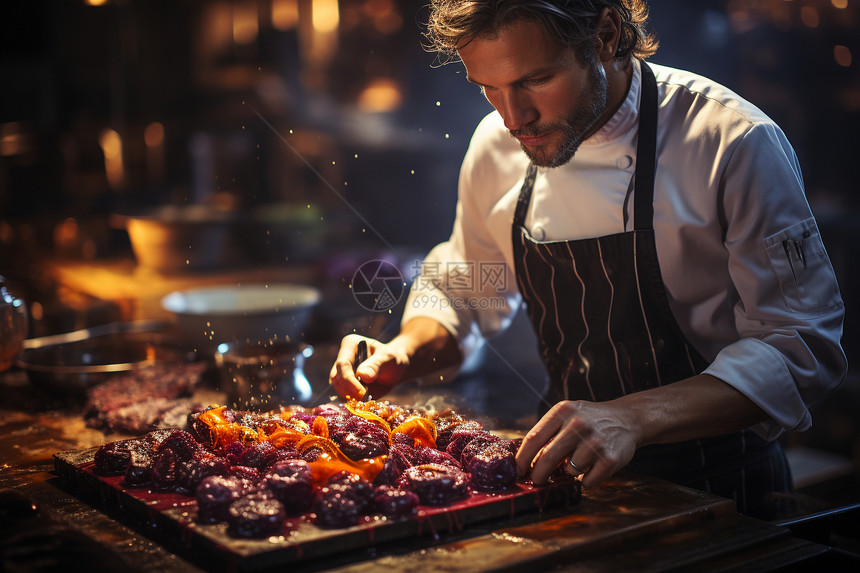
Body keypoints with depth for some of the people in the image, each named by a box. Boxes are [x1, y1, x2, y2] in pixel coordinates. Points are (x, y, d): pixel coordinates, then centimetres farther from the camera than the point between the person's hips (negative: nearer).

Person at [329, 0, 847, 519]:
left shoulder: (736, 145, -17)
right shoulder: (498, 146, 0)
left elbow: (802, 348, -18)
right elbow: (465, 291, 17)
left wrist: (633, 418, -31)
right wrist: (402, 355, -3)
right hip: (569, 469, 4)